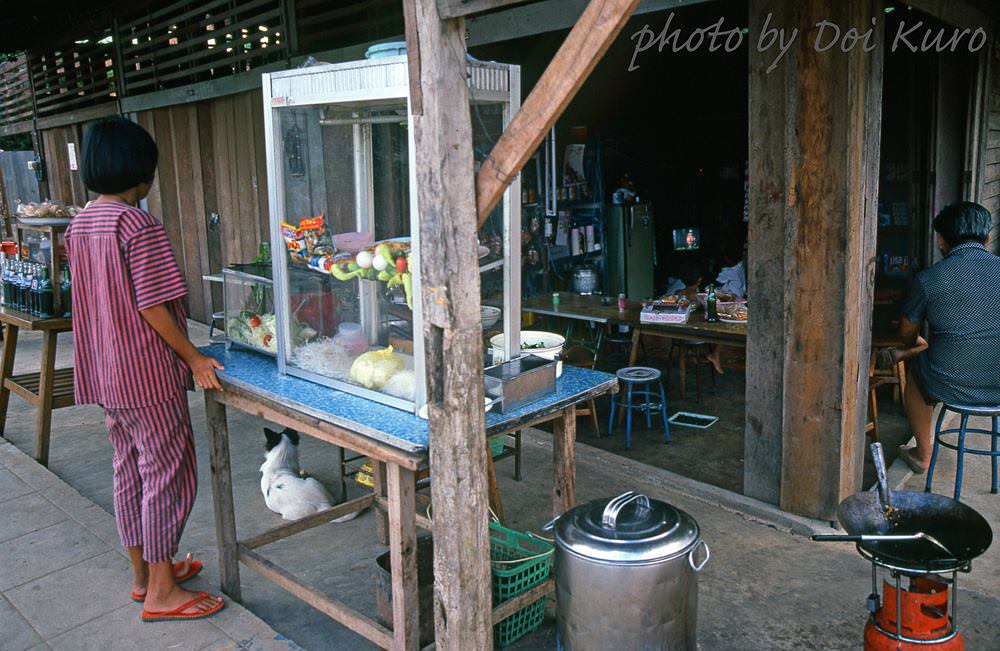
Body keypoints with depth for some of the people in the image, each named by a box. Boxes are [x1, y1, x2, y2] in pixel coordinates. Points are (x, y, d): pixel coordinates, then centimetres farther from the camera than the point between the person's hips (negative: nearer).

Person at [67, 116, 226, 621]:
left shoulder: (79, 225, 8)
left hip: (104, 371, 9)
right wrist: (193, 357, -12)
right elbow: (153, 307, -21)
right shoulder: (140, 227, -19)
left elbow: (94, 300, 13)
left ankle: (144, 572, 32)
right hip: (148, 371, -9)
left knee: (129, 472, 17)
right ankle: (161, 593, 12)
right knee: (168, 474, 2)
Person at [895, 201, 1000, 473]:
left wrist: (915, 346, 32)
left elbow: (907, 334, 6)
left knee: (915, 371, 30)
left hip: (951, 388, -3)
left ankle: (923, 454, 39)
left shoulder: (928, 279, -10)